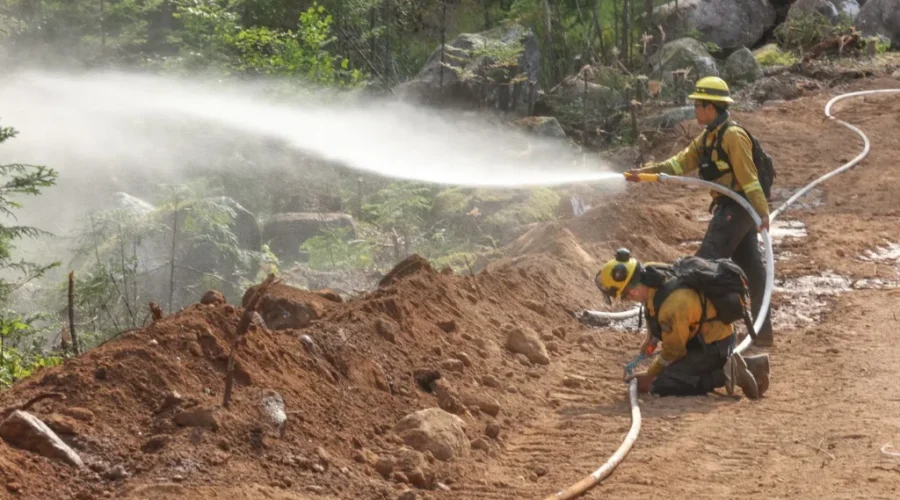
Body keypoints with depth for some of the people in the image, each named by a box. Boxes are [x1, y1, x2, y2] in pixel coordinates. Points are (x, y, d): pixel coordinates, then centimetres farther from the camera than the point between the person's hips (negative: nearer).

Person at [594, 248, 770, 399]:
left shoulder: (673, 307, -34)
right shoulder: (650, 271, -10)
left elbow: (672, 352, -18)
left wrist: (649, 376, -5)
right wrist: (651, 336, 11)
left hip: (714, 346, -9)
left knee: (662, 385, -17)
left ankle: (725, 374, -12)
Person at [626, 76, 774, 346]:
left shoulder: (733, 136, -15)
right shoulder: (708, 137, 14)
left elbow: (749, 177, -21)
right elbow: (681, 162, 11)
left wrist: (762, 212, -25)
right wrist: (646, 172, 1)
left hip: (735, 209, -10)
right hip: (730, 208, 10)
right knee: (750, 268, 11)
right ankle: (762, 332, 16)